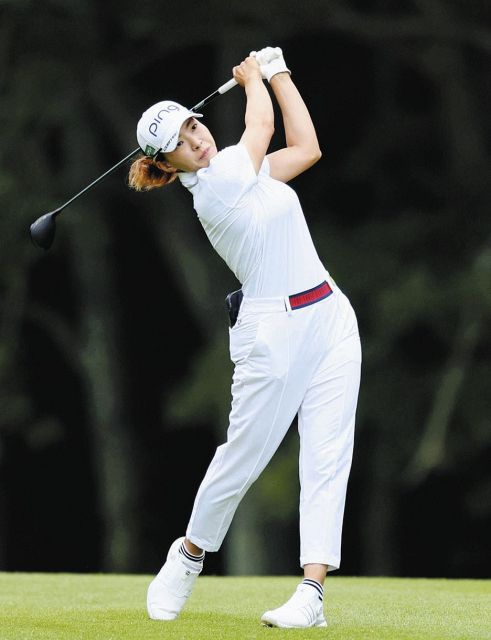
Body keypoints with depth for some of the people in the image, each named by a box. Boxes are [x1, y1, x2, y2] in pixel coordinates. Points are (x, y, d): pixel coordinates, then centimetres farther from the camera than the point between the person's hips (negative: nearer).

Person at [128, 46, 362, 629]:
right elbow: (262, 125, 1)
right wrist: (253, 78, 20)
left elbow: (306, 147, 17)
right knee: (243, 456, 1)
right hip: (274, 333, -7)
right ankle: (189, 553, 28)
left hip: (330, 317, 7)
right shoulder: (216, 183, -14)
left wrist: (278, 72, 19)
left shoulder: (238, 173, 10)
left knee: (327, 457, -3)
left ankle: (311, 592, -8)